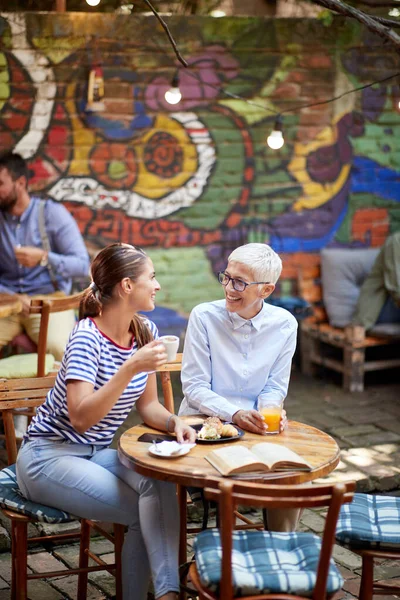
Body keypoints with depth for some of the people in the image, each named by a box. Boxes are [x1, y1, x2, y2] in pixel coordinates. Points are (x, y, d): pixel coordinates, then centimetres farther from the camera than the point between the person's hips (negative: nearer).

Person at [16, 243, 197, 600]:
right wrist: (130, 369, -37)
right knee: (146, 513, -23)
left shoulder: (146, 332, 1)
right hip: (48, 456, -6)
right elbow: (81, 417, -30)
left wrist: (174, 423, -13)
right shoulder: (87, 337, -21)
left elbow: (148, 405, 8)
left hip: (97, 453, 6)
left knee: (159, 481, -24)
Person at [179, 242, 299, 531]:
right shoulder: (204, 316, -9)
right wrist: (235, 414, -24)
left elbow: (275, 387, 6)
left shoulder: (284, 324, -1)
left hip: (254, 429, 3)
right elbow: (194, 387, -9)